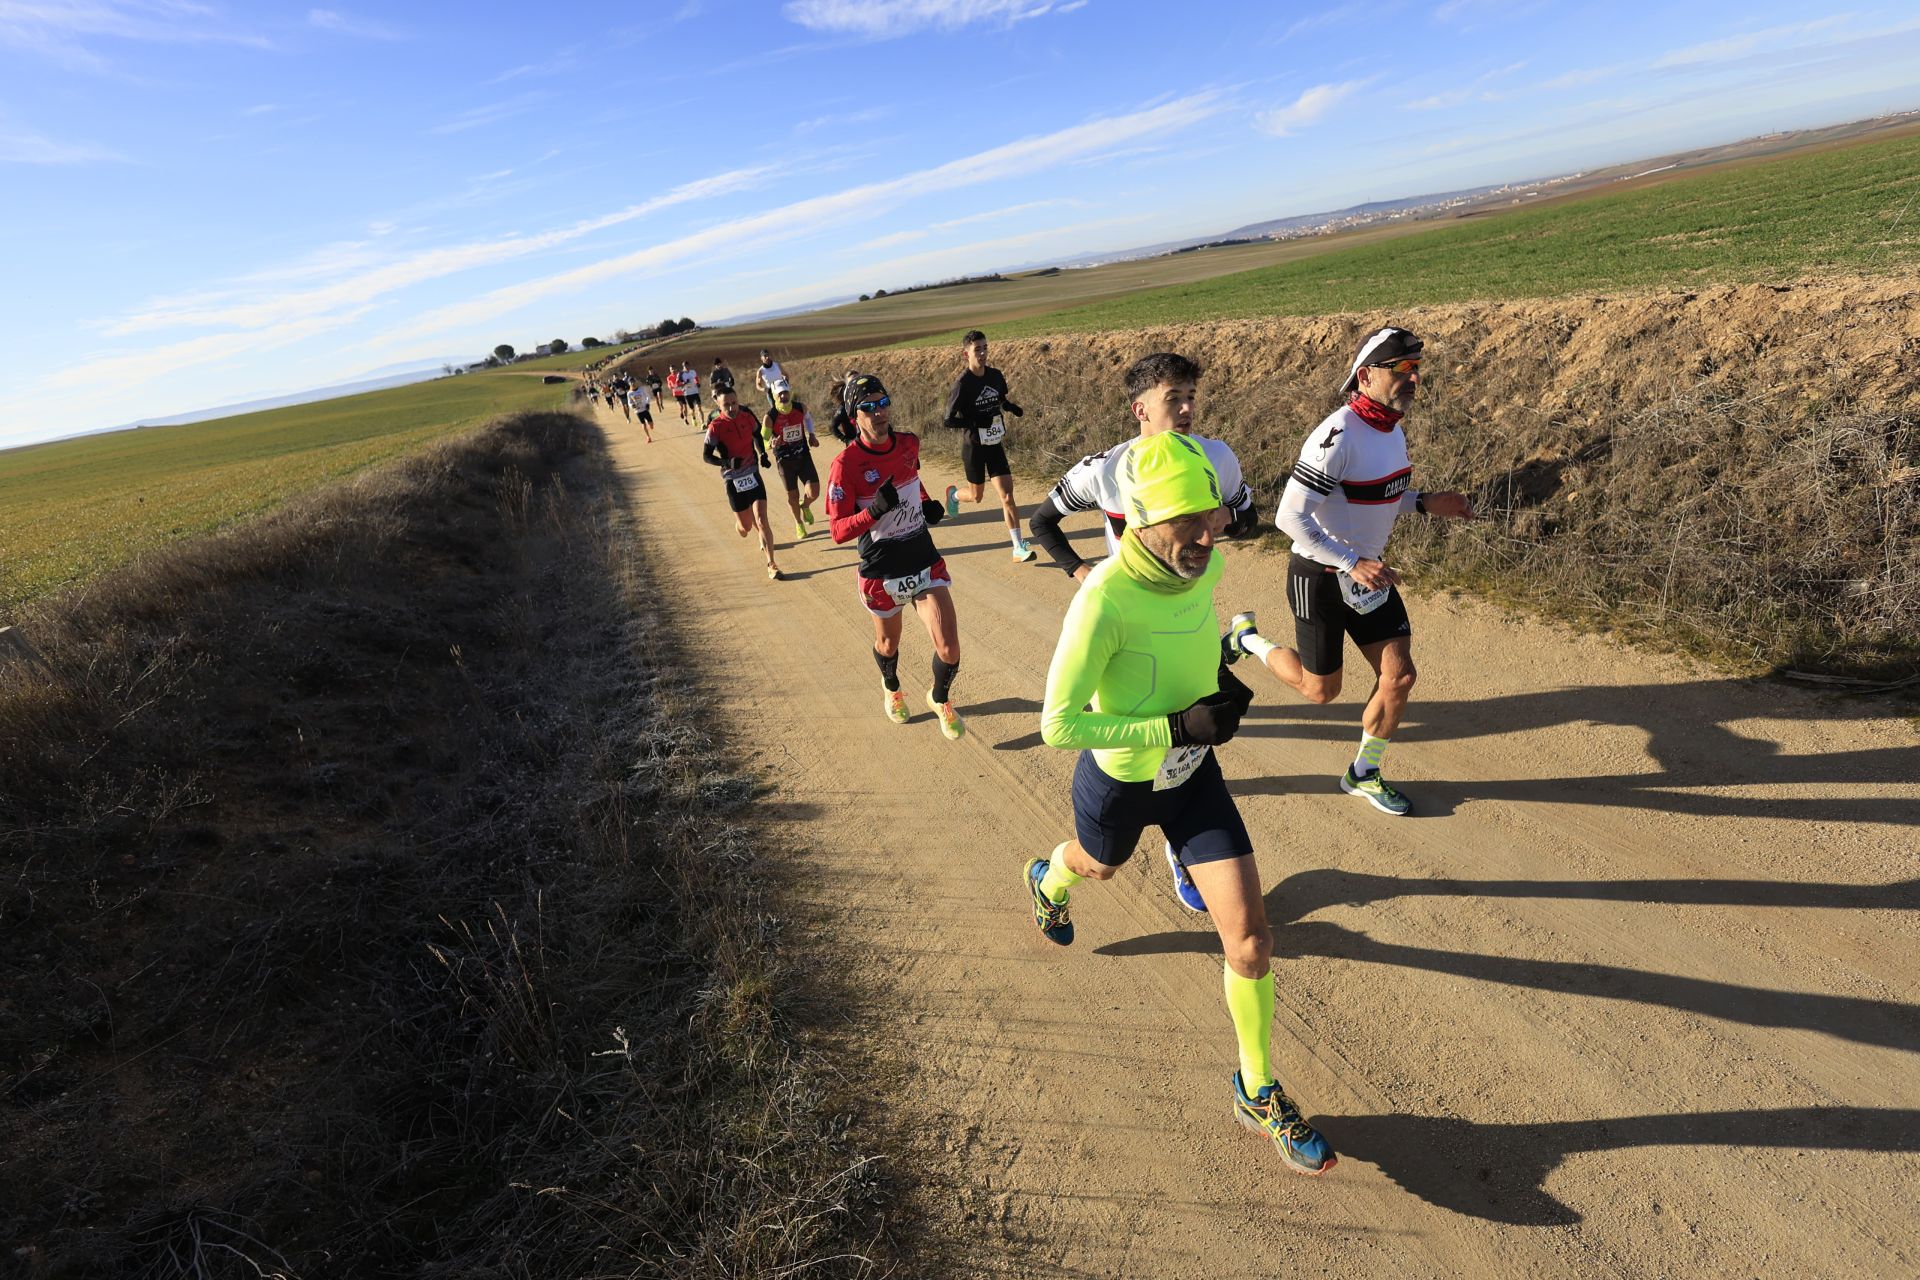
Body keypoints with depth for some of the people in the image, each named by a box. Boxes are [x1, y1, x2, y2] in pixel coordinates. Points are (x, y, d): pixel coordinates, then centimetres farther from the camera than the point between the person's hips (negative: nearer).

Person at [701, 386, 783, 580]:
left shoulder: (748, 416, -3)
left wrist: (762, 454, 7)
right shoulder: (715, 426, -14)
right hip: (733, 480, -2)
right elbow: (706, 455, -9)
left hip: (753, 475, 2)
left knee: (761, 521, -10)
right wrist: (727, 462, -25)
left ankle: (771, 565, -4)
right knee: (745, 527, 8)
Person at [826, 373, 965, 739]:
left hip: (924, 559, 3)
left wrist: (927, 504, 2)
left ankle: (940, 699, 28)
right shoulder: (845, 465, -18)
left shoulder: (909, 443, -2)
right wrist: (875, 510, -36)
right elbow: (838, 531, -20)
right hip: (881, 570, -3)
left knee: (949, 650, -6)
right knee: (888, 643, 20)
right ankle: (891, 688, 57)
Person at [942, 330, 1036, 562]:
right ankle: (954, 493, 49)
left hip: (995, 445, 4)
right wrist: (979, 423, -29)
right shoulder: (962, 384, -18)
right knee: (976, 496, 12)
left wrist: (1017, 411, -3)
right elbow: (949, 420, -18)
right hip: (974, 446, -4)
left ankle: (1019, 548, -4)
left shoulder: (996, 376, -1)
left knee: (1007, 495, -5)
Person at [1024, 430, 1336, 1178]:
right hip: (1118, 780, -4)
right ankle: (1048, 881, 71)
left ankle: (1259, 1094, 24)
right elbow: (1058, 725, -31)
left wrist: (1219, 675, -4)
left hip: (1193, 775, 4)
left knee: (1250, 940, -1)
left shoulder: (1206, 564, -14)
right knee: (1098, 867, 31)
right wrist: (1176, 728, -33)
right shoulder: (1104, 600, -35)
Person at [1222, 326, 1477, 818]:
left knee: (1399, 676, 3)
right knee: (1321, 690, 8)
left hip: (1367, 571, 8)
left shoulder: (1392, 429, 4)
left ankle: (1364, 773, 24)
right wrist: (1353, 563, -29)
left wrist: (1425, 502, 2)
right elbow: (1290, 517, -28)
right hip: (1320, 578, -8)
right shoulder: (1339, 435, -26)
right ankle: (1246, 638, 34)